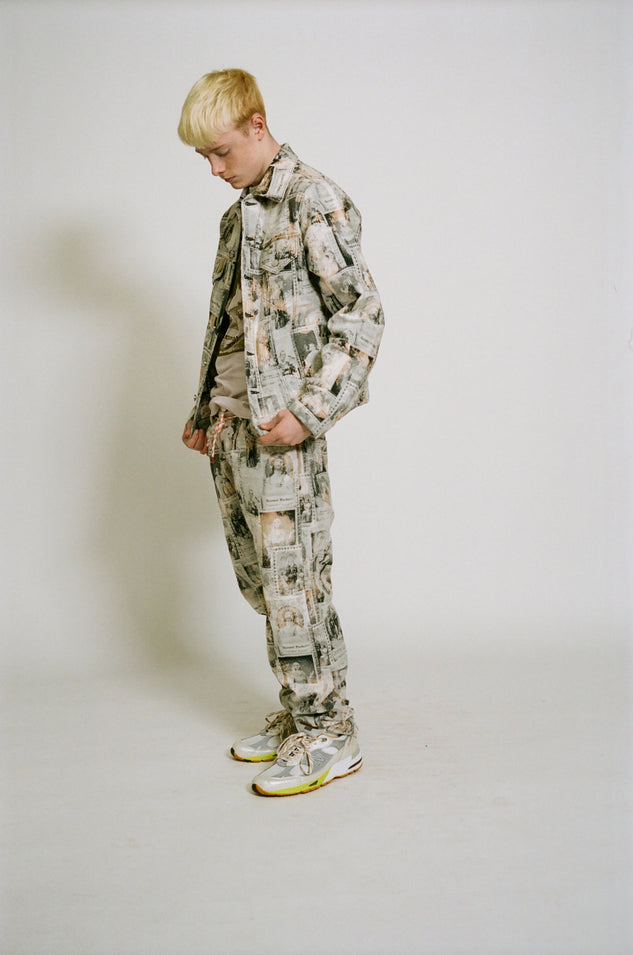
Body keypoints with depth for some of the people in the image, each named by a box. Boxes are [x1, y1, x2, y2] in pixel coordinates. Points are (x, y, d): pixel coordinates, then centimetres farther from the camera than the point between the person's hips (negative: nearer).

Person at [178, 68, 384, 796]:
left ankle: (330, 736, 8)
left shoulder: (312, 199, -7)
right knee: (259, 580, 11)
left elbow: (362, 312, -13)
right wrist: (205, 413, 21)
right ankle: (297, 716, 24)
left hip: (282, 429, -8)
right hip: (232, 426, 8)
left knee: (293, 582, -5)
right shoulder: (238, 214, 19)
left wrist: (309, 409, -19)